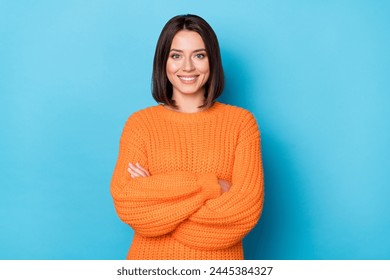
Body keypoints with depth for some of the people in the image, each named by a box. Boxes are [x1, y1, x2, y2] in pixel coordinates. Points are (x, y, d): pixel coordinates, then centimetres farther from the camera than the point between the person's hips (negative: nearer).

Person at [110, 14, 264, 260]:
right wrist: (212, 188, -18)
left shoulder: (241, 122, -6)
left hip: (218, 262, 0)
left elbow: (245, 209, -15)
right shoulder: (139, 123, -4)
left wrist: (156, 192, -14)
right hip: (151, 258, 0)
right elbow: (127, 204, -14)